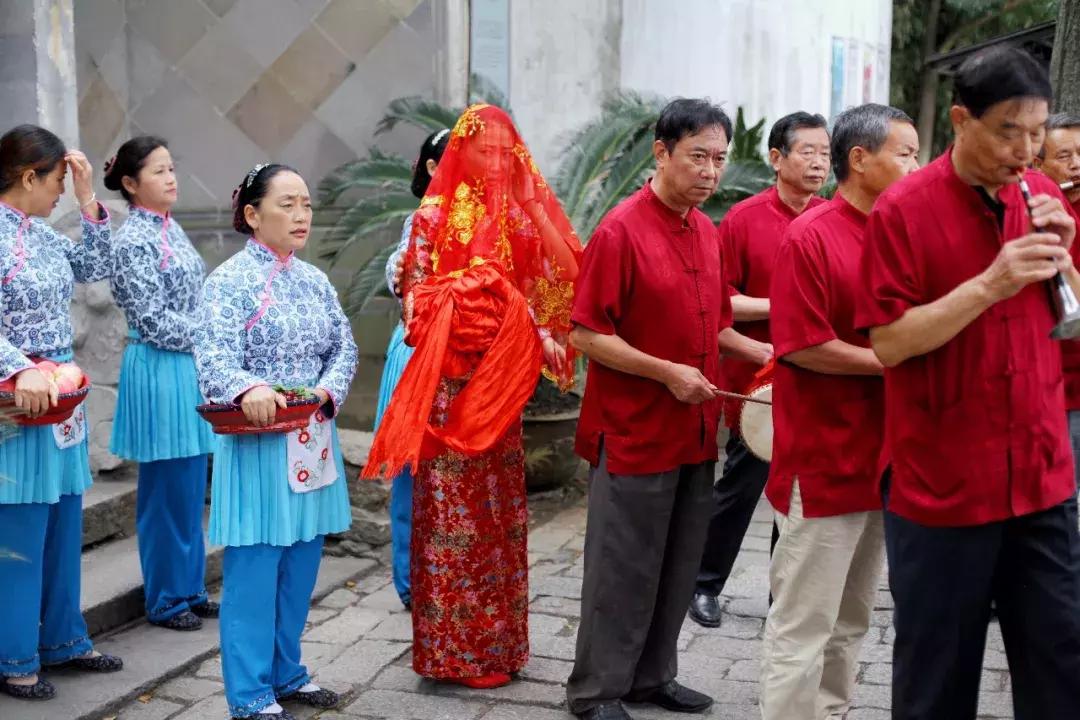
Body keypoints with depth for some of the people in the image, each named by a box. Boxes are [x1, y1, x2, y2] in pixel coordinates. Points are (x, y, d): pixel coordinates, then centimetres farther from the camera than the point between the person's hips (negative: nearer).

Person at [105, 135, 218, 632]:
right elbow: (154, 321, -16)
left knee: (191, 489, 14)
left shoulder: (171, 228, 11)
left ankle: (190, 589, 25)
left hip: (190, 370, 8)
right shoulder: (133, 241, -13)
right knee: (166, 490, 1)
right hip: (160, 373, -8)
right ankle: (165, 600, 14)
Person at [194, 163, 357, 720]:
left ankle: (286, 673, 28)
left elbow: (344, 345, 8)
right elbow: (214, 357, -20)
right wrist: (248, 389, -39)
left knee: (300, 565, 13)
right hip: (257, 443, -6)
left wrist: (328, 389, -11)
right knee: (253, 569, -1)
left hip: (312, 440, 7)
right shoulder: (230, 281, -9)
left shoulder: (315, 280, 11)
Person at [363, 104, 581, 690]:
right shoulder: (434, 217, -3)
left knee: (500, 509, 11)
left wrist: (533, 207, -10)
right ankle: (456, 648, 9)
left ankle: (496, 639, 23)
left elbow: (568, 273, -1)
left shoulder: (523, 214, 9)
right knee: (452, 512, -1)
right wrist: (470, 301, -16)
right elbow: (417, 300, -6)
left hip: (504, 380, 5)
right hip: (452, 379, -4)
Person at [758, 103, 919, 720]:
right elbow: (801, 346, -18)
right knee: (803, 626, 0)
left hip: (879, 457, 8)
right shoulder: (811, 237, -12)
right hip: (823, 459, -8)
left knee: (852, 621, 18)